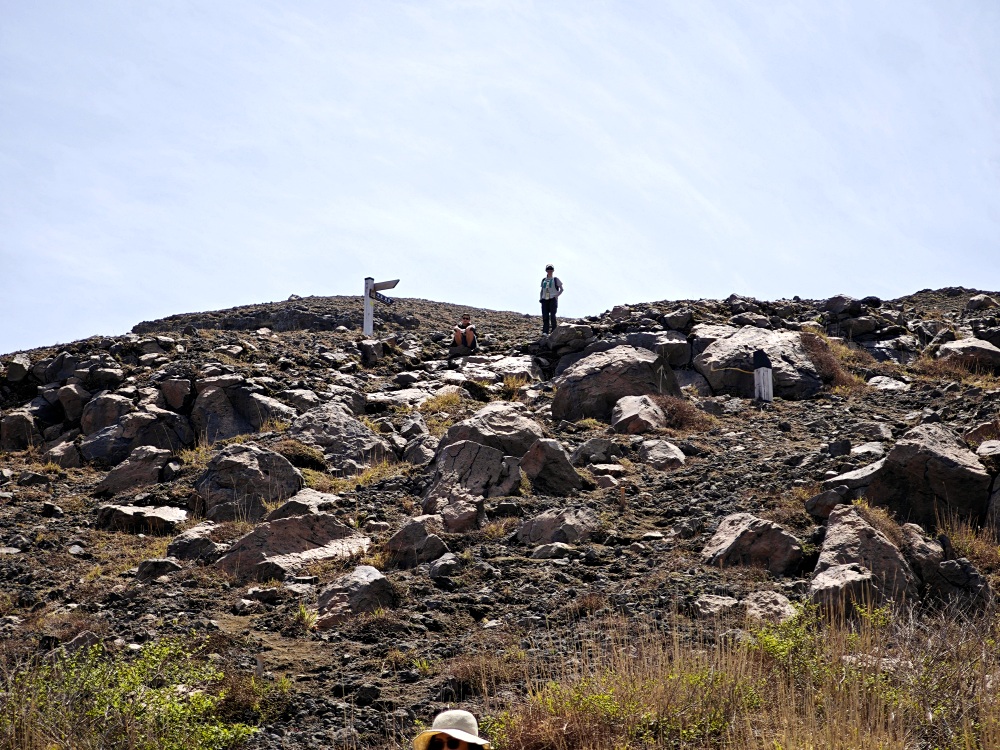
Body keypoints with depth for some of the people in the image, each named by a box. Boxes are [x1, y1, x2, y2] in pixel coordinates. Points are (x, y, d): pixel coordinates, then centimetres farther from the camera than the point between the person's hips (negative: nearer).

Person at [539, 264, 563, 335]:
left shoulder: (555, 279, 8)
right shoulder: (543, 280, 19)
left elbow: (561, 289, 9)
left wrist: (557, 295, -6)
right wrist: (540, 298, 9)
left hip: (552, 299, -4)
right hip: (545, 299, 4)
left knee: (552, 316, -11)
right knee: (545, 316, -4)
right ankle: (545, 332, -6)